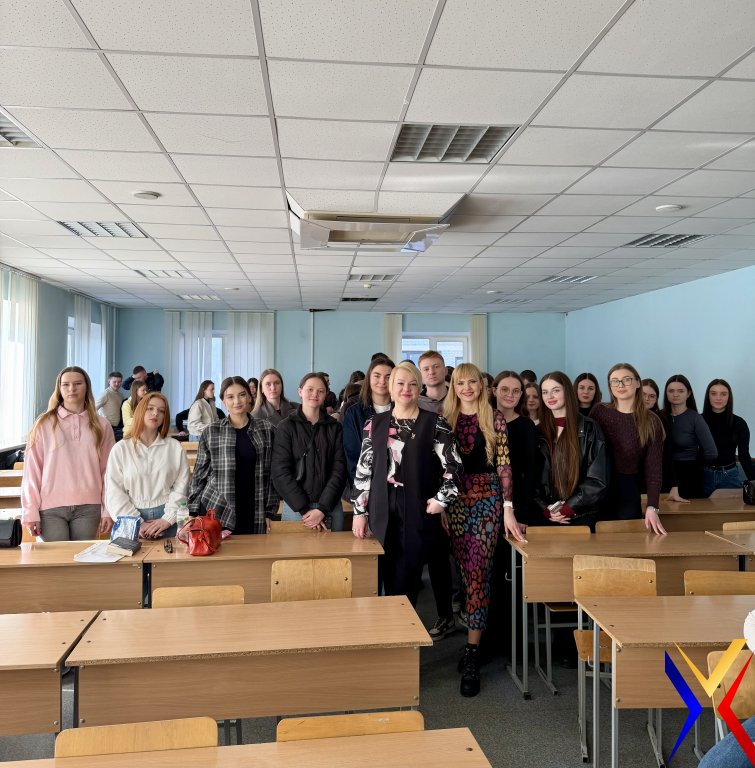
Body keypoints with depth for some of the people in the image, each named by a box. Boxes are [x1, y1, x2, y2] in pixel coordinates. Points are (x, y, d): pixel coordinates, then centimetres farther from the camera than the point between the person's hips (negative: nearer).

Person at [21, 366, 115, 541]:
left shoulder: (101, 425, 4)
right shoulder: (44, 424, 1)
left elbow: (108, 470, 3)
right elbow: (32, 470, 0)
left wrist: (108, 510, 0)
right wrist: (31, 512, -3)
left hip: (88, 508, 1)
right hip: (51, 508, -1)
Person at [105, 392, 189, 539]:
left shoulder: (175, 448, 3)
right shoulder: (121, 449, 2)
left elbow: (181, 488, -1)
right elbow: (114, 492, -3)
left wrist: (167, 519, -12)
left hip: (166, 518, 0)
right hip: (132, 521, 0)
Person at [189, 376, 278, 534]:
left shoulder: (267, 430, 3)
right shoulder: (211, 432, 2)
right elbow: (200, 473, 5)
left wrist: (269, 512, 2)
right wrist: (193, 512, 2)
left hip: (254, 514, 1)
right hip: (216, 512, 0)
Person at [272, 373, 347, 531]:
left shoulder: (335, 427, 4)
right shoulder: (286, 427, 0)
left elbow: (339, 470, -1)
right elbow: (281, 472, -6)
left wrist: (322, 508, -11)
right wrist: (304, 509, -12)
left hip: (330, 507, 2)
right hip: (295, 507, -1)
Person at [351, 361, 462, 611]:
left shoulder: (435, 423, 0)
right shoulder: (375, 423, 8)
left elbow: (453, 465, -1)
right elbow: (363, 469, 7)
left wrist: (442, 499, -8)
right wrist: (359, 511, 4)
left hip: (418, 511, -2)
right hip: (382, 511, 2)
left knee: (406, 581, 2)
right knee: (387, 578, 6)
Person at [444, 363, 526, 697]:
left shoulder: (495, 421, 1)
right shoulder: (444, 419, 6)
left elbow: (504, 466, -3)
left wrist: (508, 510, -8)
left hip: (487, 499, -2)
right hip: (455, 500, 2)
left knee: (478, 573, -6)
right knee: (467, 573, 10)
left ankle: (472, 655, -3)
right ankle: (474, 640, 28)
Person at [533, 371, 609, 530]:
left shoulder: (589, 428, -1)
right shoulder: (539, 432, 8)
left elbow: (598, 479, -6)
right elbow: (531, 478, 6)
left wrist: (568, 508, -11)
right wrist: (545, 509, -8)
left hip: (582, 516, -2)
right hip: (547, 517, 2)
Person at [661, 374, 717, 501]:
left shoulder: (695, 418, -9)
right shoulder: (661, 417, 2)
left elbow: (711, 453, -14)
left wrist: (691, 465, -1)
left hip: (689, 479, -3)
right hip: (666, 477, 3)